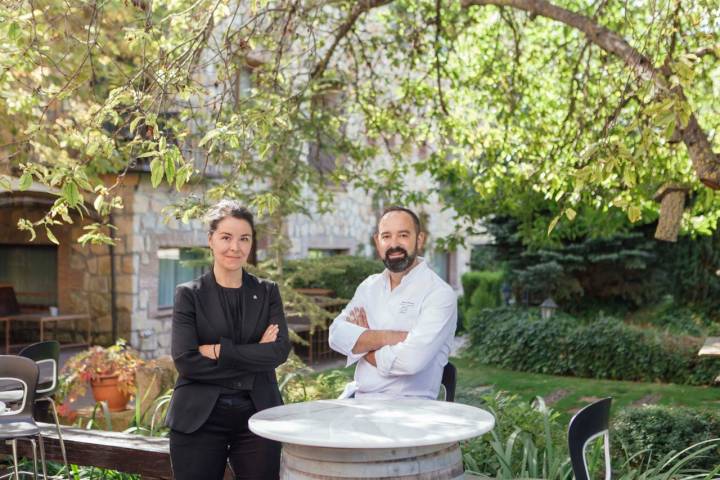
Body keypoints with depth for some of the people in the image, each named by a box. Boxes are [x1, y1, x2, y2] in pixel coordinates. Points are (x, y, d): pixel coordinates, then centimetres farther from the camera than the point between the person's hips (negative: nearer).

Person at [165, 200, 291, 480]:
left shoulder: (268, 292, 8)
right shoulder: (189, 294, 2)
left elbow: (279, 351, -6)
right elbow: (185, 361, -10)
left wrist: (218, 350, -13)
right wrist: (254, 356, -12)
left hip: (258, 416, 2)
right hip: (199, 419, -1)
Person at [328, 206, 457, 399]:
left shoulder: (439, 293, -10)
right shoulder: (369, 286, 11)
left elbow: (411, 359, -22)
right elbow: (337, 335, -2)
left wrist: (362, 343, -6)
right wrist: (387, 337, -16)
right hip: (356, 397, 6)